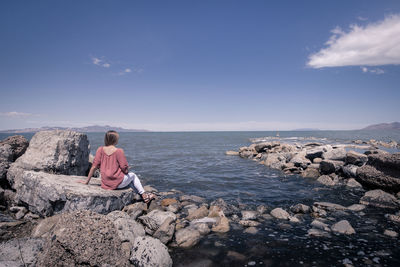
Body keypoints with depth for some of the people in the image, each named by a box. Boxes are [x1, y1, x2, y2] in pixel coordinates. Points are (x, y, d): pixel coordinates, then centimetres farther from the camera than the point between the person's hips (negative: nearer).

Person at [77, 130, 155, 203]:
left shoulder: (100, 150, 0)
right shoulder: (119, 151, -13)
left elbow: (94, 166, 0)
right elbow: (125, 169, -14)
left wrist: (87, 181, 8)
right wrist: (127, 171, 10)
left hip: (105, 183, 6)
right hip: (118, 183, -6)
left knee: (130, 181, 31)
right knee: (133, 175, 25)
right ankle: (144, 195, 23)